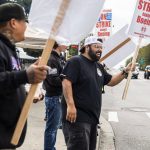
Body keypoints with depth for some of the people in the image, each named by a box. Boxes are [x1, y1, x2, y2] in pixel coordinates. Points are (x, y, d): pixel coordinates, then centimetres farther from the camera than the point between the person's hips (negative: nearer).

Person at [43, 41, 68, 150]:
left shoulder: (59, 59, 14)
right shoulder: (51, 59, -16)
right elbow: (53, 80, -23)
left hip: (59, 96, 10)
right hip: (54, 97, -10)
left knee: (55, 125, 17)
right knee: (52, 127, -2)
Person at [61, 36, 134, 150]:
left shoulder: (98, 66, 19)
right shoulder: (76, 61, -8)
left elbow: (111, 81, 25)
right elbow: (66, 82, -18)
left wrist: (125, 71, 9)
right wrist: (70, 105, -27)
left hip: (93, 116, 9)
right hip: (77, 116, -9)